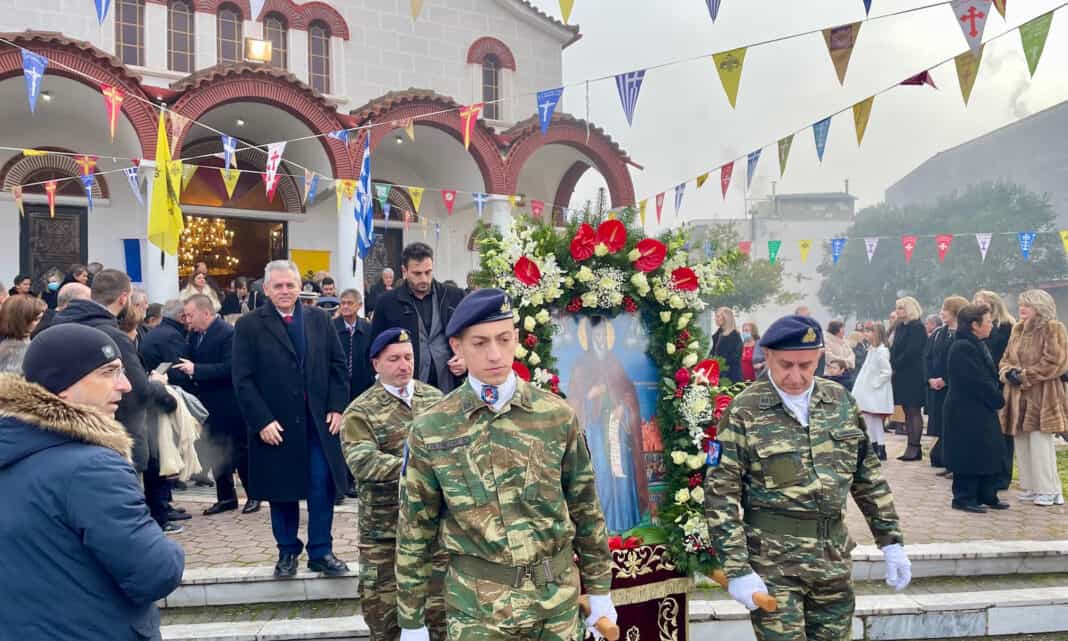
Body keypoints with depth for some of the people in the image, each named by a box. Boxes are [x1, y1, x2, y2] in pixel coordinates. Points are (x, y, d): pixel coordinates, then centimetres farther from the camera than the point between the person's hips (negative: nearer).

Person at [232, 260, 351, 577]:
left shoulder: (320, 319, 6)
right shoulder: (248, 325, -2)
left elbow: (338, 365, 8)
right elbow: (243, 380, -6)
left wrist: (337, 407, -1)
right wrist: (261, 420, -12)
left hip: (319, 423, 2)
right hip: (275, 426, -2)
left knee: (323, 489, 3)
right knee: (281, 492, 10)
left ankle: (321, 552, 16)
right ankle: (287, 552, 25)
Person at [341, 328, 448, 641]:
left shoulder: (435, 398, 6)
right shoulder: (360, 411, -6)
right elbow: (361, 462, -19)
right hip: (383, 526, -2)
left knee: (442, 605, 10)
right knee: (382, 608, 11)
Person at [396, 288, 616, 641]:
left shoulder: (558, 415, -4)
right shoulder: (430, 431, -7)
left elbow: (584, 507, 5)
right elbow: (415, 528, 0)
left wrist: (599, 589, 9)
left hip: (558, 594, 2)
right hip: (477, 604, -1)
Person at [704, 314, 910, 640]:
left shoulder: (841, 401, 4)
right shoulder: (744, 411, -11)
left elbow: (869, 476, 12)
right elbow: (720, 494, -12)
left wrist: (891, 541, 9)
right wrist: (737, 569, -16)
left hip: (834, 556, 5)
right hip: (772, 561, -5)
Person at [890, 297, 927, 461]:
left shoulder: (917, 327, -11)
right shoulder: (900, 327, 14)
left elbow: (911, 352, -18)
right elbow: (894, 349, 13)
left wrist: (896, 365, -14)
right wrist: (893, 364, -2)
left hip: (913, 375, -8)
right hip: (901, 375, 8)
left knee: (914, 411, -4)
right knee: (908, 412, 9)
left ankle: (915, 448, -1)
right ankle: (911, 447, 13)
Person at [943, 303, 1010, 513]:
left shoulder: (977, 346, 13)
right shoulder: (962, 348, -20)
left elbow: (989, 376, 16)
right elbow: (978, 382, -21)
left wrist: (997, 399, 3)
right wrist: (999, 400, -9)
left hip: (982, 411, 10)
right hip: (967, 412, -10)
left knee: (989, 454, 14)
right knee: (969, 456, -2)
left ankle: (987, 496, 23)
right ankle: (964, 498, 8)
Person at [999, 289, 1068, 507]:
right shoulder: (1018, 329, 15)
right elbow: (1006, 358, 17)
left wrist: (1024, 376, -13)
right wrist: (1009, 372, -5)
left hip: (1042, 395, -7)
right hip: (1018, 395, 7)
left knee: (1040, 442, -8)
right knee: (1022, 442, 8)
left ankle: (1050, 490, 1)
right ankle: (1032, 487, 18)